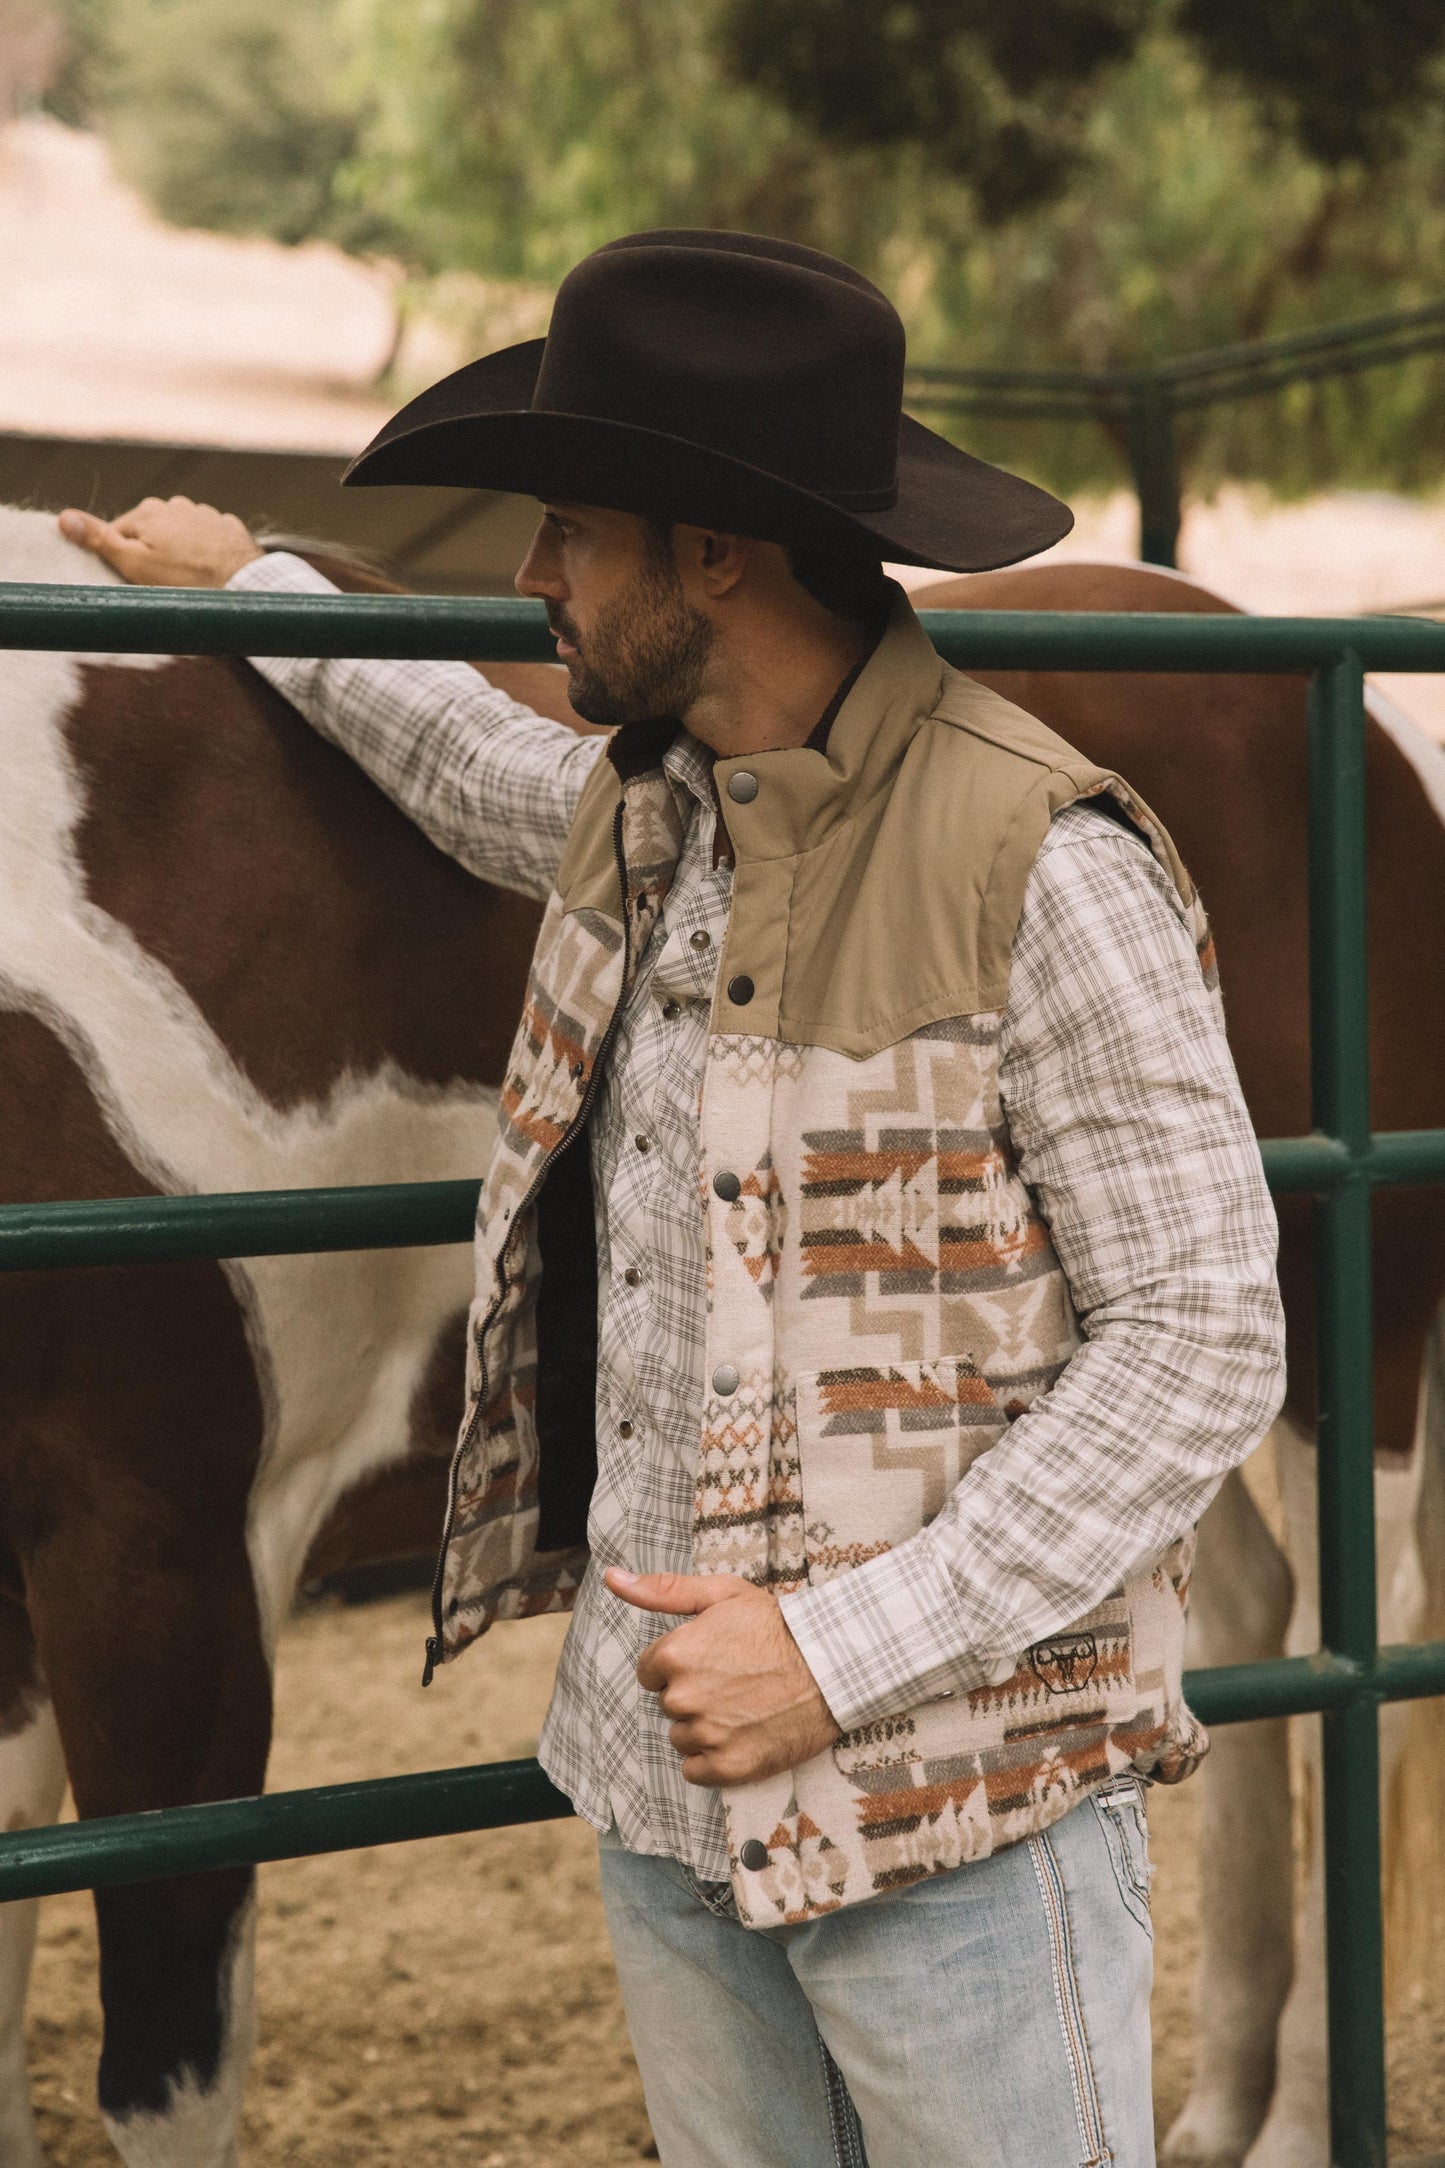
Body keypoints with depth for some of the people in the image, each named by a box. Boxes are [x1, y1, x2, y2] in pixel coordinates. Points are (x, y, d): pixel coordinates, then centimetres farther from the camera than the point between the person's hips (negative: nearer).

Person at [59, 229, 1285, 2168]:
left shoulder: (1045, 865, -19)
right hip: (661, 1781, 7)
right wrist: (253, 591, 40)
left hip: (956, 1803, -7)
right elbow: (476, 766, 31)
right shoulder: (633, 813, 5)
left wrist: (841, 1650, -22)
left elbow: (1202, 1344, -19)